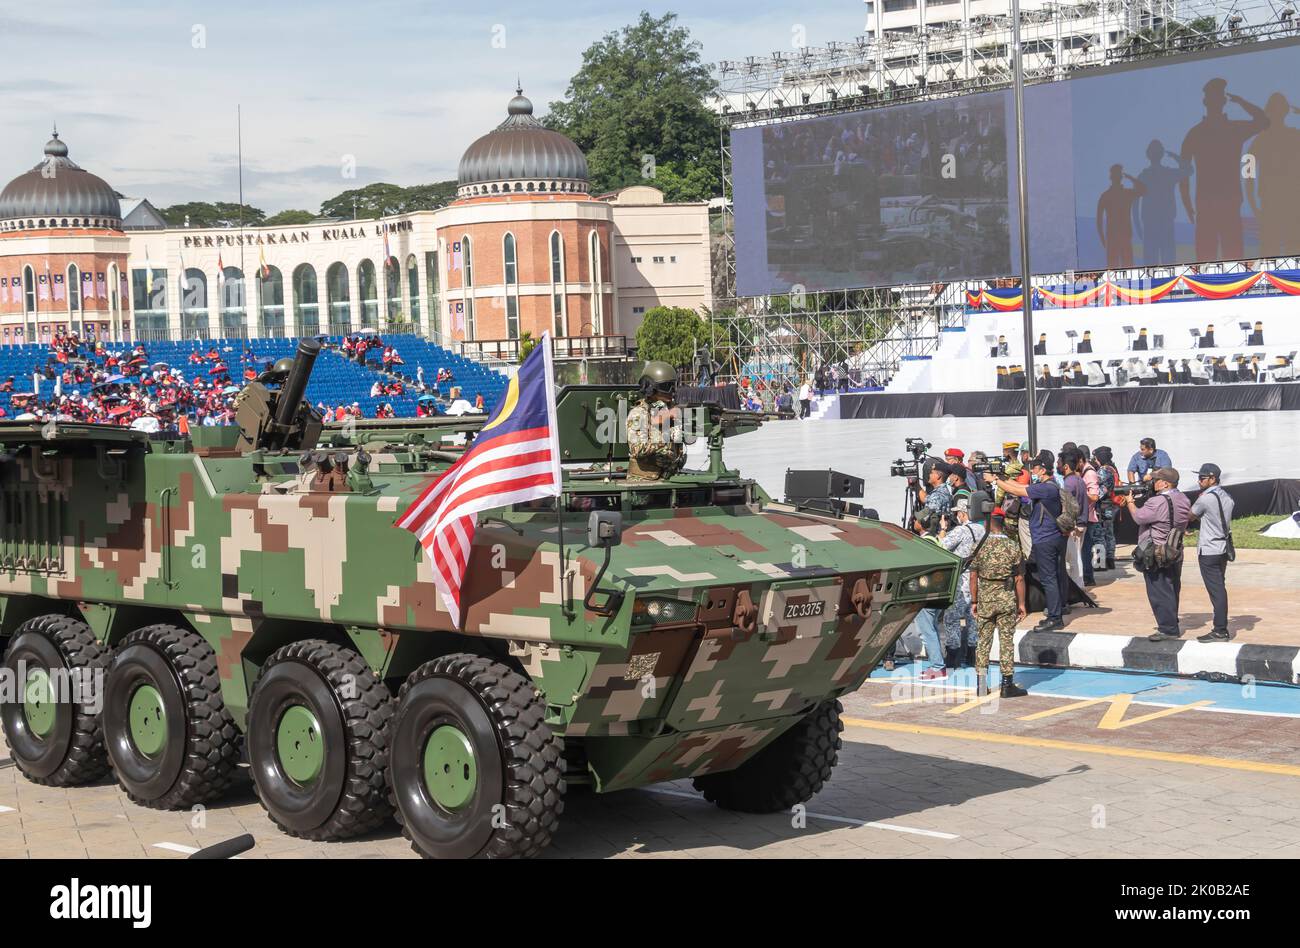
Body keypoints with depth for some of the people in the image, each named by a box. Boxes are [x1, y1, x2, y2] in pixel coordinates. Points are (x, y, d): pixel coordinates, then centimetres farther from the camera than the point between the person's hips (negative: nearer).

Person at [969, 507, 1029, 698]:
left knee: (983, 641, 9)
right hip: (1007, 600, -1)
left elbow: (973, 576, -3)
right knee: (1006, 641, 4)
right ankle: (1007, 684, 6)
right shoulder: (1013, 547, -6)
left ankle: (981, 684, 10)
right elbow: (1019, 578, -4)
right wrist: (1021, 603, 4)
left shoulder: (980, 546, -5)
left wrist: (974, 601, 6)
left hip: (985, 600, 1)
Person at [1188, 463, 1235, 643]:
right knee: (1220, 588, 14)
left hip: (1209, 551, -8)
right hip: (1223, 548, 8)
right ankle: (1222, 628, 18)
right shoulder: (1227, 497, 8)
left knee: (1215, 590, -6)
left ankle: (1220, 631, -5)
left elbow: (1189, 517, -4)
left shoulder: (1205, 499, -16)